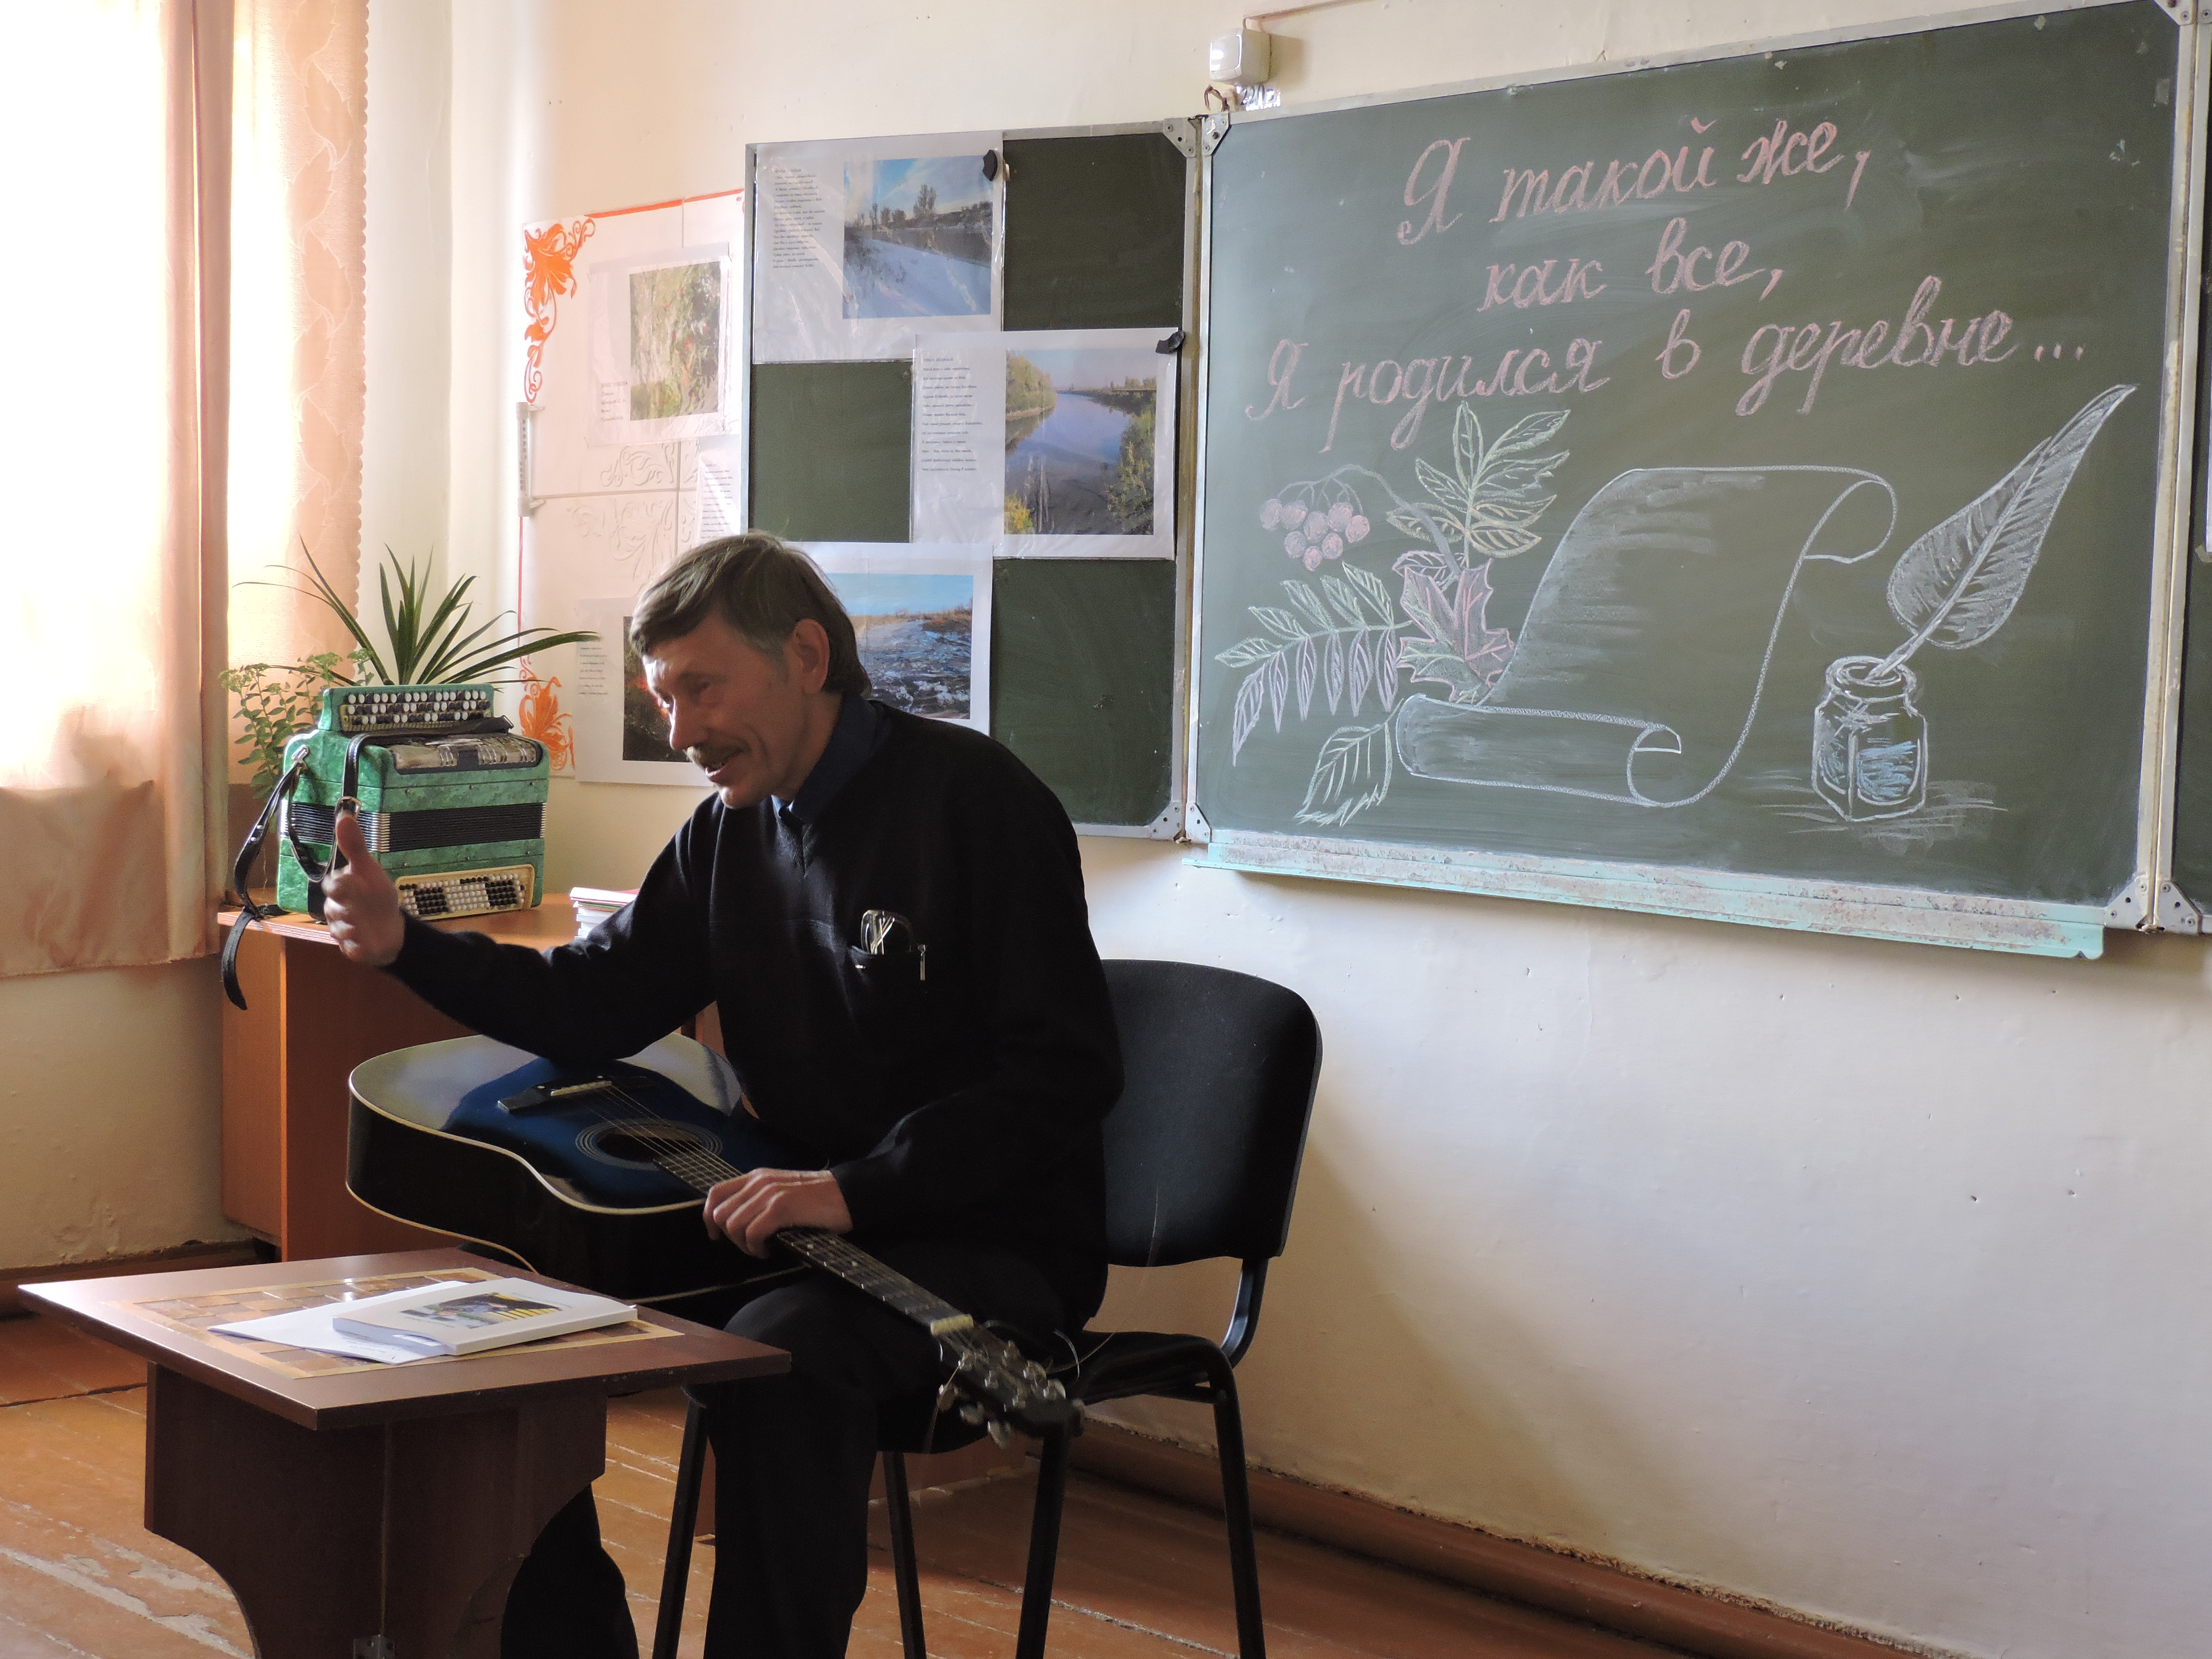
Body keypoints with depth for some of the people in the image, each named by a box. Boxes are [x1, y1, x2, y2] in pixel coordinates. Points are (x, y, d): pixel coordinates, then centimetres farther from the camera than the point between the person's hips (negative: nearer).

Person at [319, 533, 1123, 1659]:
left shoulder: (974, 799, -14)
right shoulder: (729, 830, 9)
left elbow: (1067, 1071, -21)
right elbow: (599, 1006, 12)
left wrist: (854, 1189, -27)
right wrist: (406, 945, -2)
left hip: (994, 1247, -7)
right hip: (796, 1221, 8)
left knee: (782, 1351, -35)